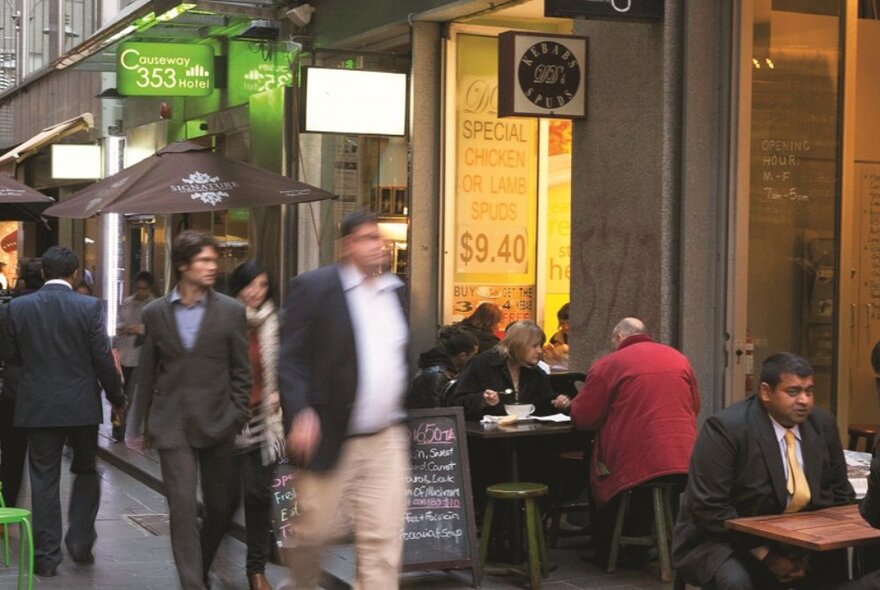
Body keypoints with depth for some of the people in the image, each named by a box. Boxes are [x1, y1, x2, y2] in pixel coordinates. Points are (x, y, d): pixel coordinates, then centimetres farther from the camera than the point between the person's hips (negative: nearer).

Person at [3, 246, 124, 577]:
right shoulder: (89, 307, -9)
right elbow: (103, 359, -8)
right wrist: (117, 397, 6)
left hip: (38, 406, 1)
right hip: (81, 406, -1)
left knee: (44, 480, 7)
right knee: (86, 471, 18)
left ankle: (46, 556, 8)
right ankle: (80, 541, 11)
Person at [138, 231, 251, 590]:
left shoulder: (230, 311, 1)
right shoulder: (156, 312, 4)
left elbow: (241, 371, 3)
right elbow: (147, 372, 10)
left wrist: (237, 419, -3)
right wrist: (145, 418, 9)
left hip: (216, 423, 1)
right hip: (172, 424, -1)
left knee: (221, 505, 10)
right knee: (183, 505, -7)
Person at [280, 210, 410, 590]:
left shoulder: (395, 290, 11)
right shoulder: (314, 287, -7)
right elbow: (291, 359, -11)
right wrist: (300, 414, -24)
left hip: (386, 440, 4)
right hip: (328, 436, -4)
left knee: (383, 537, -1)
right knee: (315, 529, 8)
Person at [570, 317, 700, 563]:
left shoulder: (608, 364, 1)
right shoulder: (679, 358, 14)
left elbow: (582, 418, 2)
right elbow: (694, 407, 25)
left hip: (635, 464, -4)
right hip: (684, 459, 4)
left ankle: (606, 550, 24)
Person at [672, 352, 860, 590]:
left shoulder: (823, 423, 0)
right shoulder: (726, 428, -19)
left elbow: (840, 494, 10)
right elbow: (709, 508, -21)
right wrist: (766, 556, -23)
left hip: (797, 542, 6)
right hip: (728, 542, -6)